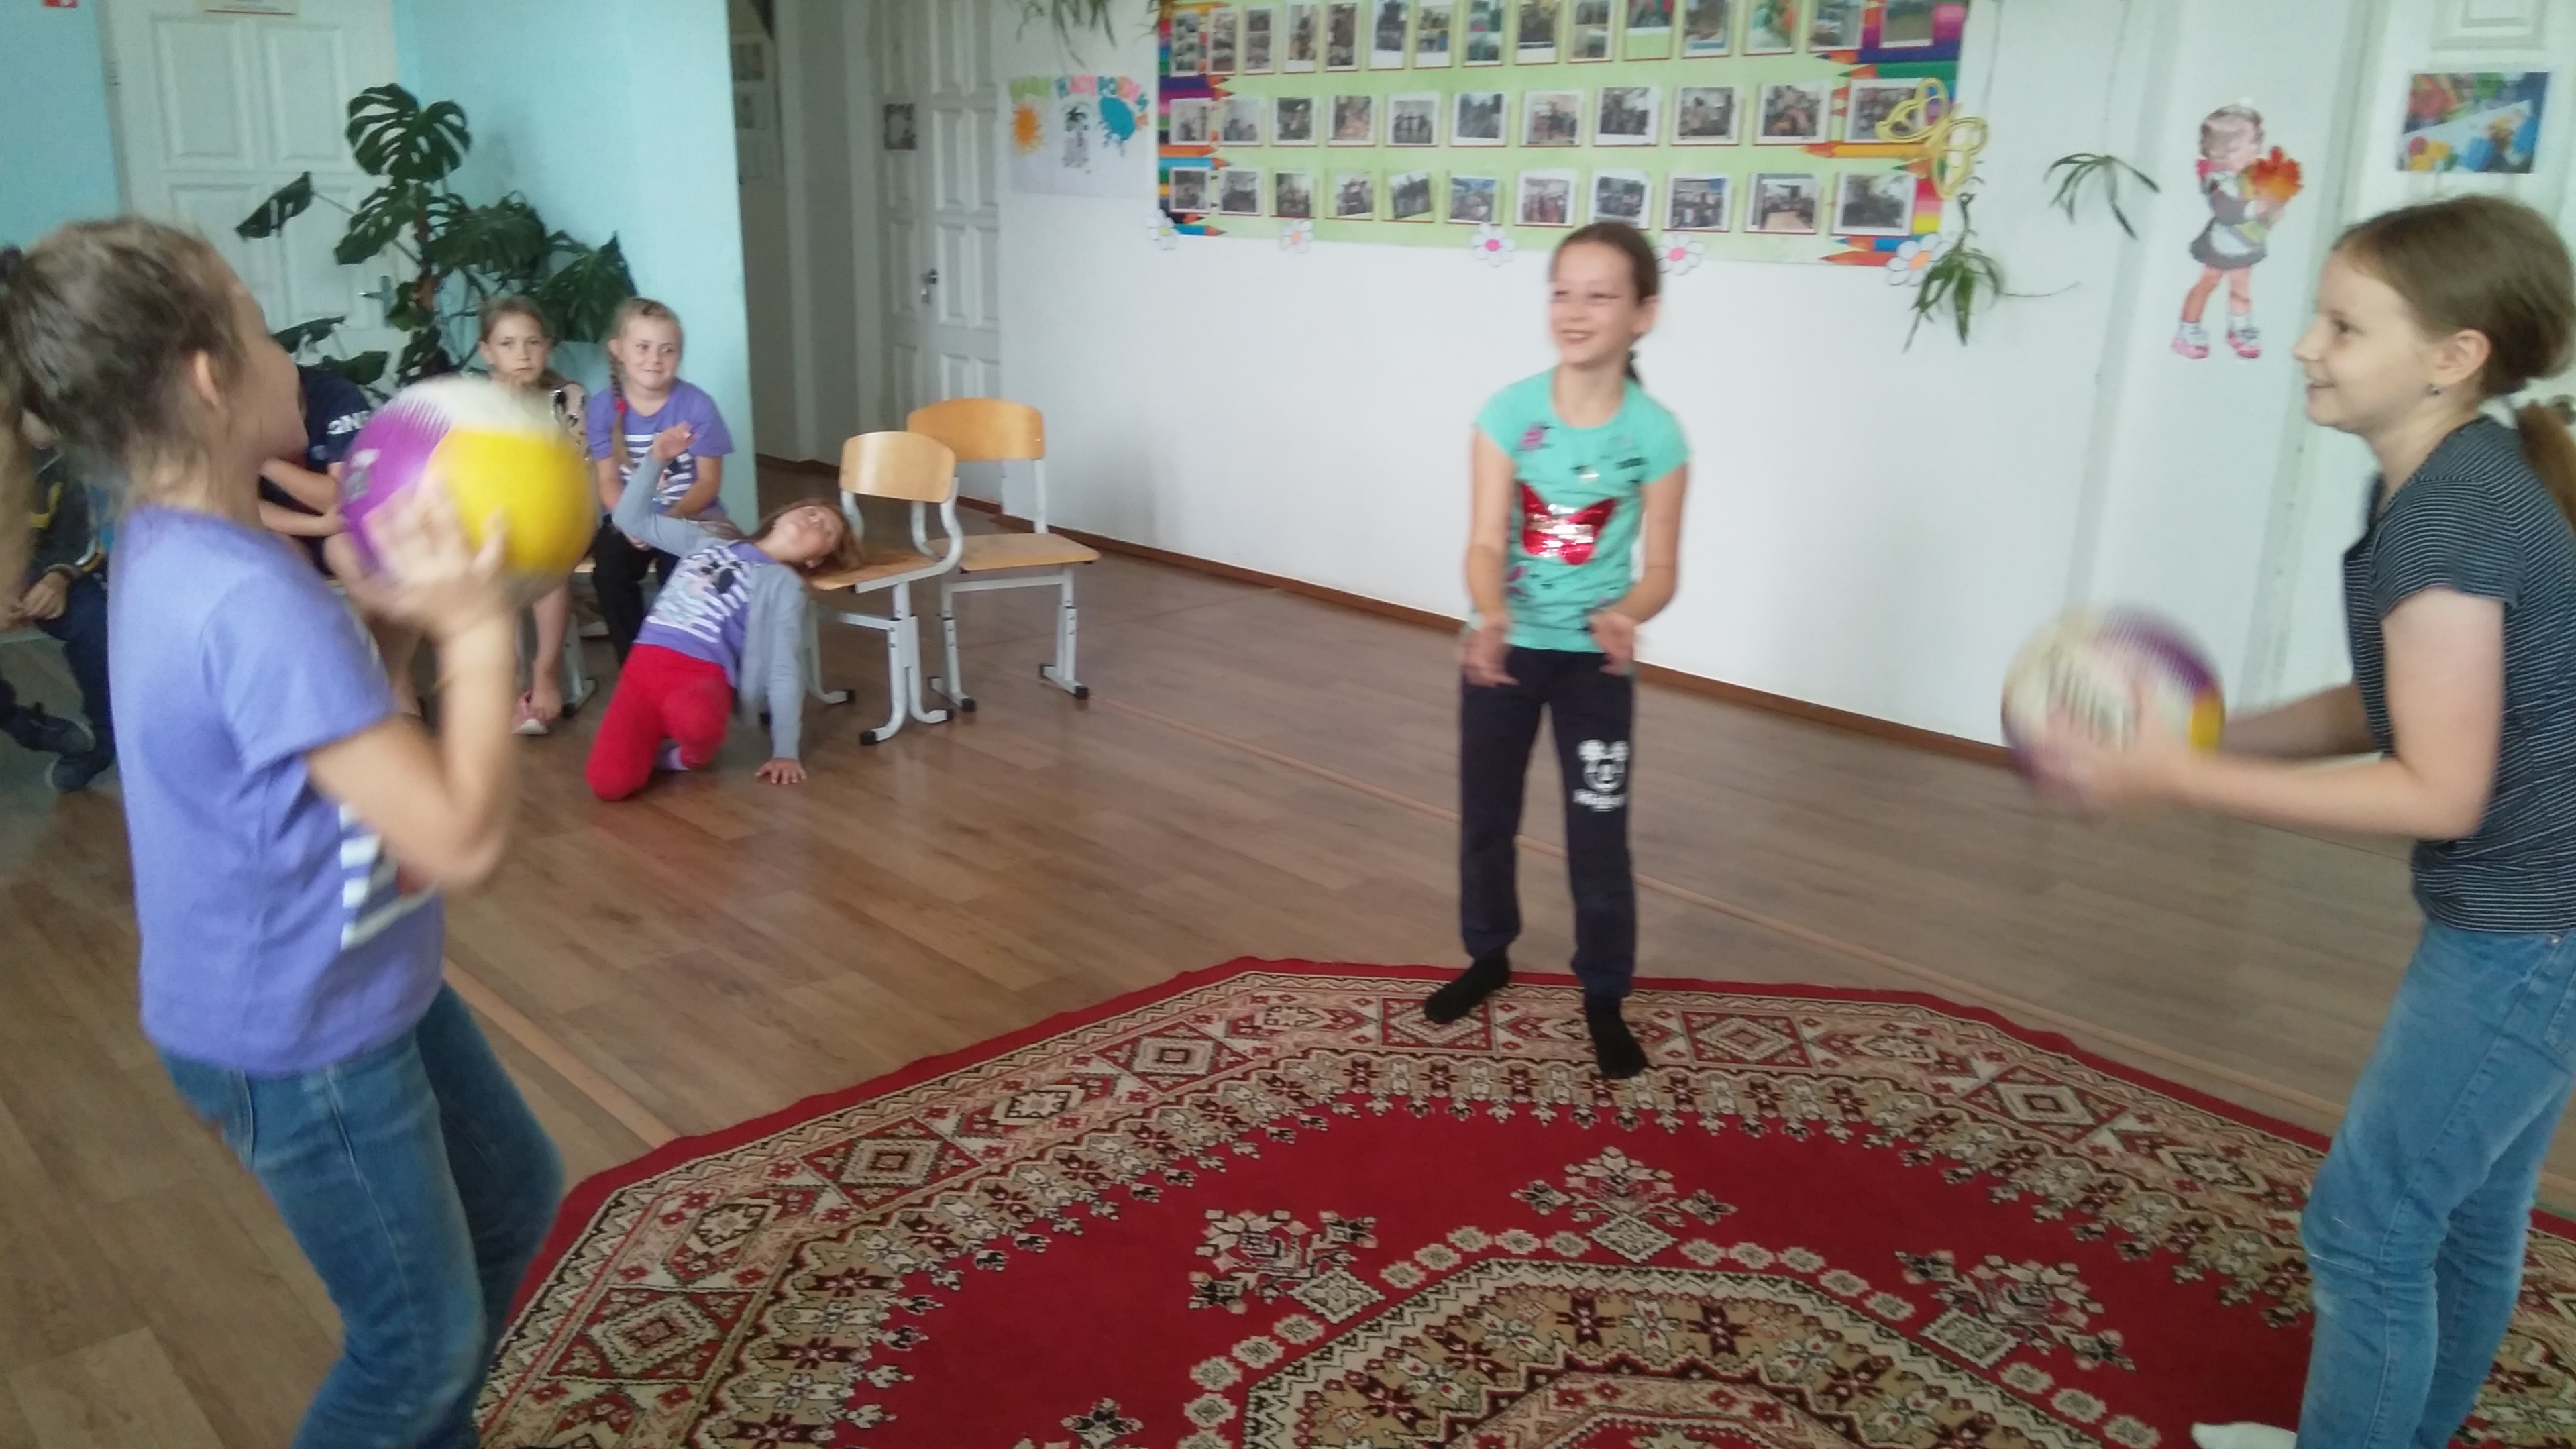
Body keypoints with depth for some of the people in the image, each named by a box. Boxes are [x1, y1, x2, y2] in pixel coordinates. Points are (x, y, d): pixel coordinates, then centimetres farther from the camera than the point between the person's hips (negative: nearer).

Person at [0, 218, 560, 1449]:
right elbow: (462, 838, -32)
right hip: (297, 1037, -10)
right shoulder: (249, 601, -32)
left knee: (514, 1195, 26)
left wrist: (423, 590, 0)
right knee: (421, 1337, 11)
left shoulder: (178, 547, -1)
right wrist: (479, 629, -25)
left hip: (352, 981, 10)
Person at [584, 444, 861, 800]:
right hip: (644, 664, 3)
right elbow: (632, 518, 24)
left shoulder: (785, 585, 7)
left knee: (692, 718, -43)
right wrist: (657, 459, 11)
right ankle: (655, 740, 11)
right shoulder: (708, 541, 20)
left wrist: (785, 751, -6)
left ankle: (688, 755, -7)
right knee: (609, 784, -22)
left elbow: (785, 670, 1)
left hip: (703, 676, -3)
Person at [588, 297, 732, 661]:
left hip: (691, 517, -2)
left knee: (678, 573, -30)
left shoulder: (697, 405, -10)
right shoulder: (605, 410, -3)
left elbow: (709, 481, -8)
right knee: (609, 569, -25)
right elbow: (608, 481, -1)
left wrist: (671, 518, -23)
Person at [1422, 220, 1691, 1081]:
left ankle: (1604, 997, 22)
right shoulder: (1508, 413, -12)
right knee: (1486, 816, 16)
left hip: (1595, 659, -1)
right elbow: (1486, 543, -16)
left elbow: (1661, 567, -10)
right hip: (1507, 646, 2)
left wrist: (1624, 616, -32)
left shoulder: (1656, 435, -12)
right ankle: (1489, 956, 39)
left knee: (1600, 835, 5)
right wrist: (1492, 616, -36)